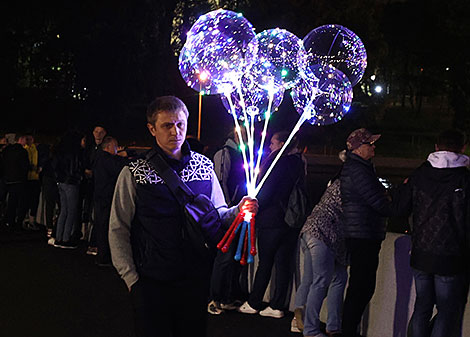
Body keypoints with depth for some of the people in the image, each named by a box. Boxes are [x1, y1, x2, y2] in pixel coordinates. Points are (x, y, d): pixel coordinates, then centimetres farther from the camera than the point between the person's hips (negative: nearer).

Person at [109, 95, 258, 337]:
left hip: (196, 280, 3)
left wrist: (237, 211, -10)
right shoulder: (134, 173, -5)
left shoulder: (204, 167, 5)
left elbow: (217, 214, 11)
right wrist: (131, 277, -7)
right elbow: (118, 230, -3)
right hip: (151, 281, -3)